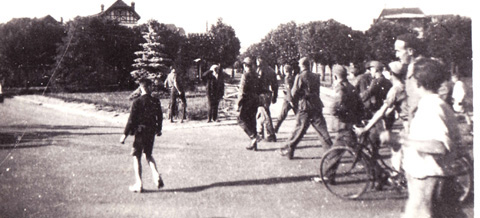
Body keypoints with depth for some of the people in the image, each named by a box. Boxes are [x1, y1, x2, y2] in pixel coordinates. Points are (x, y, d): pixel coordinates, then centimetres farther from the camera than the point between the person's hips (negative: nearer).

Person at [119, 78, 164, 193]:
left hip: (140, 132, -4)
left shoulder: (137, 102, -13)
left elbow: (131, 120, -13)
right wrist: (158, 130, 25)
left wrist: (125, 134, -5)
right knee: (148, 154, 22)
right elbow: (160, 117, 9)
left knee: (136, 157, 7)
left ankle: (139, 184, 6)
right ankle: (156, 176, 5)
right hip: (151, 132, 4)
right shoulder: (156, 101, -2)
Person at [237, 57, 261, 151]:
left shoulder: (245, 75, -12)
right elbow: (258, 89, 14)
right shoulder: (256, 75, 10)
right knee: (252, 120, 11)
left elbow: (243, 91, -15)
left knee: (241, 119, 1)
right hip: (255, 100, 7)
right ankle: (253, 144, 12)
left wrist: (238, 104, -11)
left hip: (247, 101, -7)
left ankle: (253, 137, -13)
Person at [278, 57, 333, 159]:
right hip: (317, 106, 4)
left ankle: (288, 150, 13)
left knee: (299, 130, 3)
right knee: (322, 130, 5)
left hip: (304, 107, -4)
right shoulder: (316, 77, 9)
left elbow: (294, 94, -7)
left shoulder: (300, 77, -7)